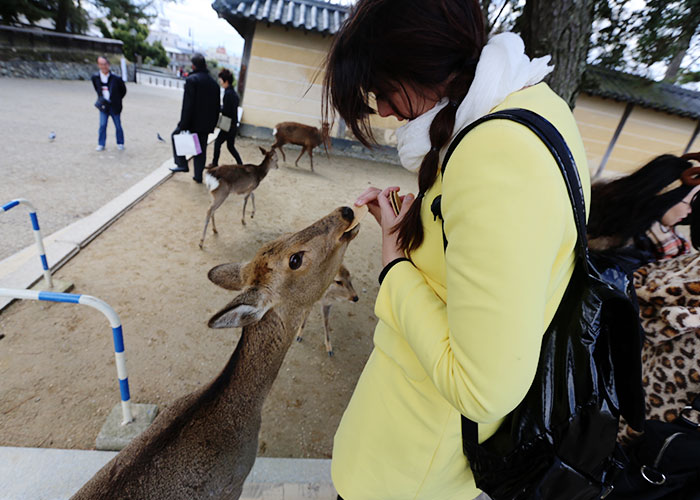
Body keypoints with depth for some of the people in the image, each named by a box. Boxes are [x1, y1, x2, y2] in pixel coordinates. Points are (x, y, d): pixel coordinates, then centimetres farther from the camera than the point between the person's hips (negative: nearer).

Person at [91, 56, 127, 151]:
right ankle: (101, 145, 7)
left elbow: (123, 90, 0)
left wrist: (117, 100, 3)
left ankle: (120, 143, 22)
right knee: (102, 125, 1)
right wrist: (100, 99, 10)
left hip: (115, 106, -2)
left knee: (118, 126, 7)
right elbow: (97, 89, 17)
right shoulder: (95, 77, -1)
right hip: (103, 106, 3)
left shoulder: (116, 78, -13)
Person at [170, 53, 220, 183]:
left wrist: (183, 125, -15)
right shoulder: (214, 83, 6)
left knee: (176, 135, 19)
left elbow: (187, 105, -18)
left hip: (193, 121, -5)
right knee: (201, 150, 13)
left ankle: (182, 164, 15)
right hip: (206, 124, 6)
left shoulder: (191, 80, -13)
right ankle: (198, 176, 18)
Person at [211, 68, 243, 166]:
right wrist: (220, 107, 8)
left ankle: (215, 164, 16)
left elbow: (226, 110, -20)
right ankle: (240, 165, 14)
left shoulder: (228, 93, -17)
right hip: (234, 125, 9)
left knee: (217, 143, 5)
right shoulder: (234, 92, 11)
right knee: (231, 146, 16)